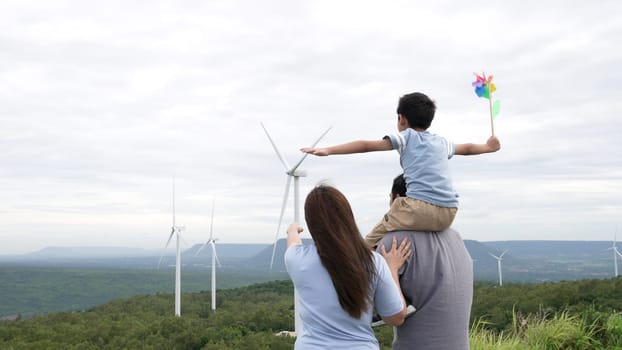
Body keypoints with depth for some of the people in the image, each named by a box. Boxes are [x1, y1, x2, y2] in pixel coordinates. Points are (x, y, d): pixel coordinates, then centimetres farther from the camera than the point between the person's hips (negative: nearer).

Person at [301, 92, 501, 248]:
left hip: (420, 207, -6)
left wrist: (328, 150, 0)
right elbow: (467, 148, 45)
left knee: (371, 243, 4)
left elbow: (367, 145, 3)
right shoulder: (441, 142, 26)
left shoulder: (406, 137, 12)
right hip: (448, 213, 6)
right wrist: (488, 147, 65)